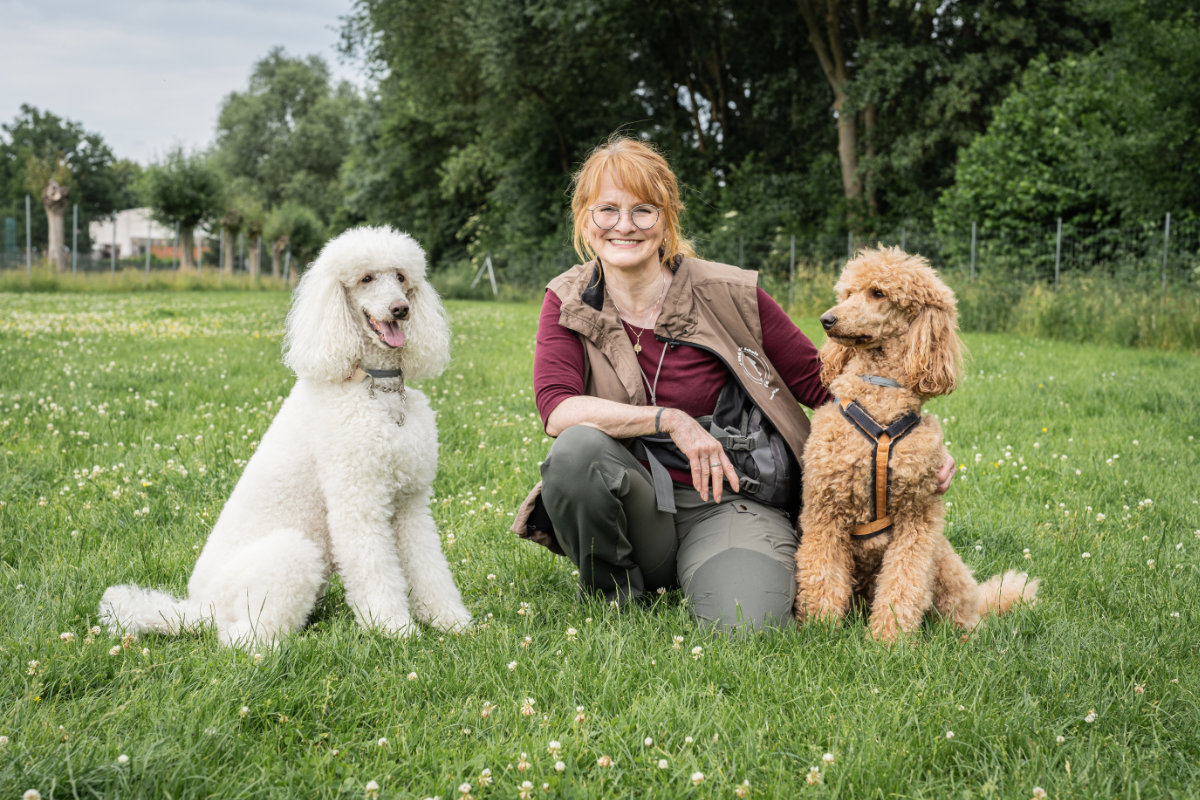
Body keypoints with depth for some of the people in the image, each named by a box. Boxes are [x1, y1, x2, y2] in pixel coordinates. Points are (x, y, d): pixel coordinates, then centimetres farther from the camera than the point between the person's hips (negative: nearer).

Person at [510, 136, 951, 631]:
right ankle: (611, 593, -3)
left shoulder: (729, 295, -6)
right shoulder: (568, 303, -1)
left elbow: (818, 382, -1)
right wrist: (672, 420, -23)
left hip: (727, 503, -1)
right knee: (576, 448, -30)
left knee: (745, 622, -29)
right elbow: (556, 408, -15)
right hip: (636, 510, 1)